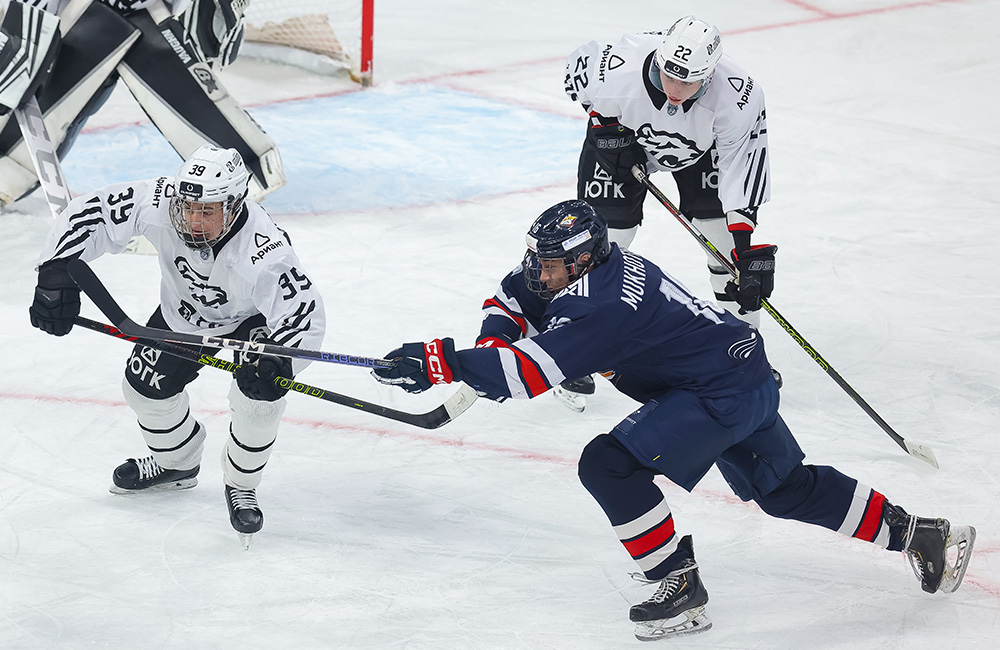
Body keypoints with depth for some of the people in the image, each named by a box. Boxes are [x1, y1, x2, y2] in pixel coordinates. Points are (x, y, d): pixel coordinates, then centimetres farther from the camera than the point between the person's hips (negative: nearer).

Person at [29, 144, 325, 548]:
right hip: (181, 313, 5)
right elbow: (88, 213, -28)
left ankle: (241, 486, 3)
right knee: (144, 386, 6)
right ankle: (176, 463, 38)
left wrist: (276, 361, -59)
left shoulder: (264, 253, -43)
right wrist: (57, 275, -37)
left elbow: (305, 314, -42)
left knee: (260, 392, -26)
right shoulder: (160, 204, -35)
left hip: (249, 320, -4)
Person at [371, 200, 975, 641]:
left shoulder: (597, 304, -26)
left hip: (722, 395, -11)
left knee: (609, 464, -17)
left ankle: (681, 587, -9)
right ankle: (918, 535, 31)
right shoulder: (586, 266, 3)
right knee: (785, 489, 24)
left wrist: (440, 362, -33)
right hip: (748, 374, 11)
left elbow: (529, 373, -33)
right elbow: (514, 295, 15)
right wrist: (494, 343, -5)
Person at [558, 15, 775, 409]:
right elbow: (578, 67, -13)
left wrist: (748, 251, -35)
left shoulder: (738, 98, -38)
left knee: (726, 237, -5)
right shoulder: (618, 67, -39)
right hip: (623, 131, -1)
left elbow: (743, 170, -32)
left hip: (702, 143, 1)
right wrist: (604, 123, -17)